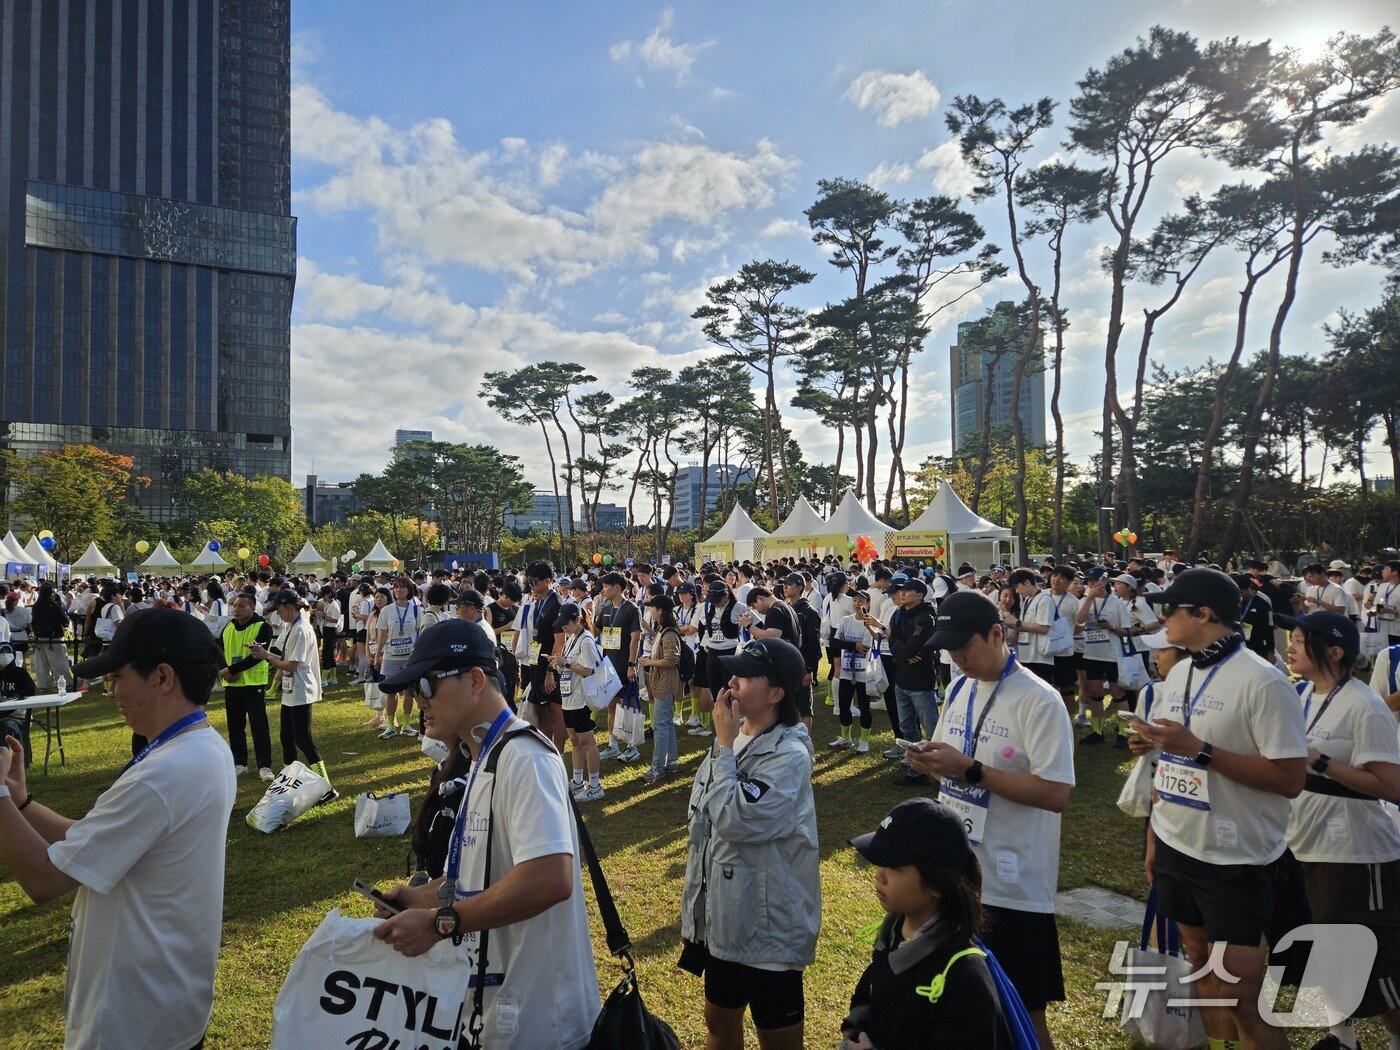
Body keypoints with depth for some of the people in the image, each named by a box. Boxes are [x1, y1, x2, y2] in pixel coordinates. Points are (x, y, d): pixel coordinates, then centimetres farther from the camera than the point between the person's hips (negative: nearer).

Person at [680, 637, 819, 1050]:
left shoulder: (789, 755, -21)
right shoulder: (732, 738, 2)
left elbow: (734, 819, -30)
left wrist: (725, 746, -22)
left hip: (768, 924, -7)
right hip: (722, 915, 7)